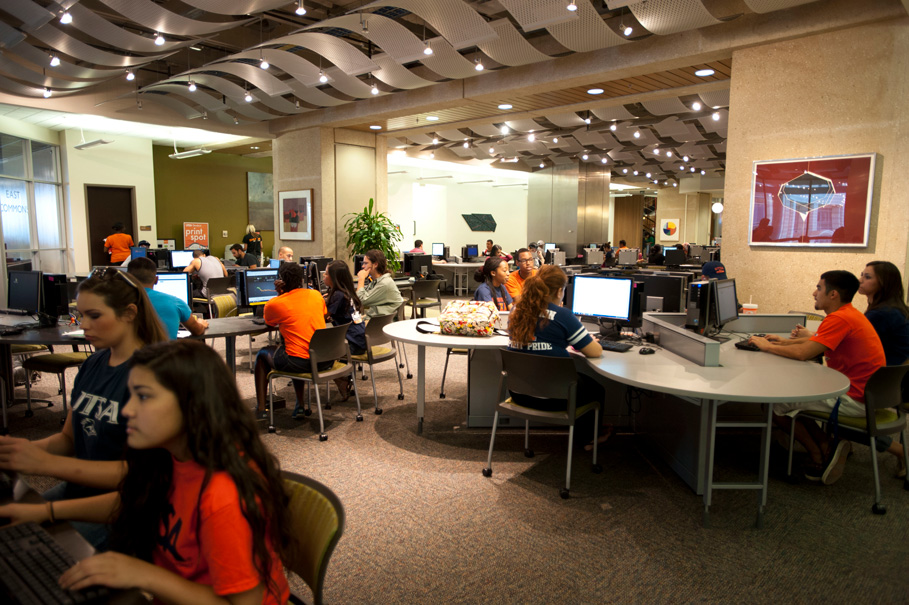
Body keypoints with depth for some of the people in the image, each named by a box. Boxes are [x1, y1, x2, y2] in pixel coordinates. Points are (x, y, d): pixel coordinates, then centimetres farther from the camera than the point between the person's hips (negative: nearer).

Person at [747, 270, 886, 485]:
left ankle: (819, 456, 8)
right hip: (859, 389, 11)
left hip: (854, 399, -11)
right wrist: (784, 342, 14)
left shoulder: (840, 319, -22)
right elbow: (816, 340, 25)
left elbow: (802, 353, -26)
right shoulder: (849, 314, 11)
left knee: (775, 404, -7)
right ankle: (826, 446, 11)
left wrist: (767, 346, -11)